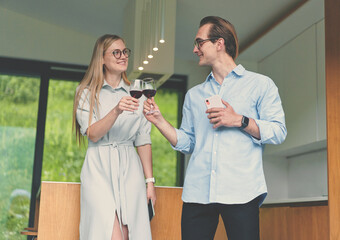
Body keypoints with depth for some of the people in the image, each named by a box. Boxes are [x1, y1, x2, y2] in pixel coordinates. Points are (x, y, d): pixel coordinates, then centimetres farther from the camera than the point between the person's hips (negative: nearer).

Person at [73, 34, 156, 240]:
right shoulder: (87, 93, 5)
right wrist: (116, 111, -24)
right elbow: (93, 134, -8)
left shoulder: (135, 94, 11)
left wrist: (150, 181, 5)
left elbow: (143, 140, 9)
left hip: (130, 169, 3)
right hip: (100, 169, -2)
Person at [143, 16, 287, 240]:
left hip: (241, 193, -3)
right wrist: (159, 121, 4)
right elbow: (187, 143, 16)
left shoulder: (260, 84, 8)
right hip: (197, 193, 4)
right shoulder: (194, 95, 21)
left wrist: (240, 121, -11)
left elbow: (278, 131, 0)